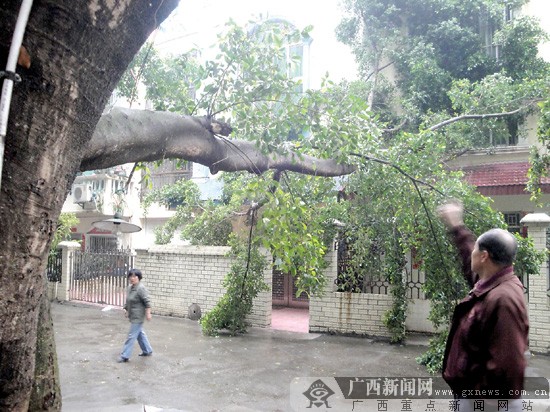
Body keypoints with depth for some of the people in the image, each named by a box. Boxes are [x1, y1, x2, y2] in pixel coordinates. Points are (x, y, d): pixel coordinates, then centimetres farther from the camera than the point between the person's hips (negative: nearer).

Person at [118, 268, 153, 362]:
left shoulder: (141, 289, -20)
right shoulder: (130, 287, 8)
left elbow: (147, 302, -21)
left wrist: (148, 313, -22)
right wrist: (126, 309, 17)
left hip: (138, 317, -10)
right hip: (133, 316, 10)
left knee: (132, 335, -4)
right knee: (140, 333, 19)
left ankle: (125, 356, 2)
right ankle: (147, 351, 33)